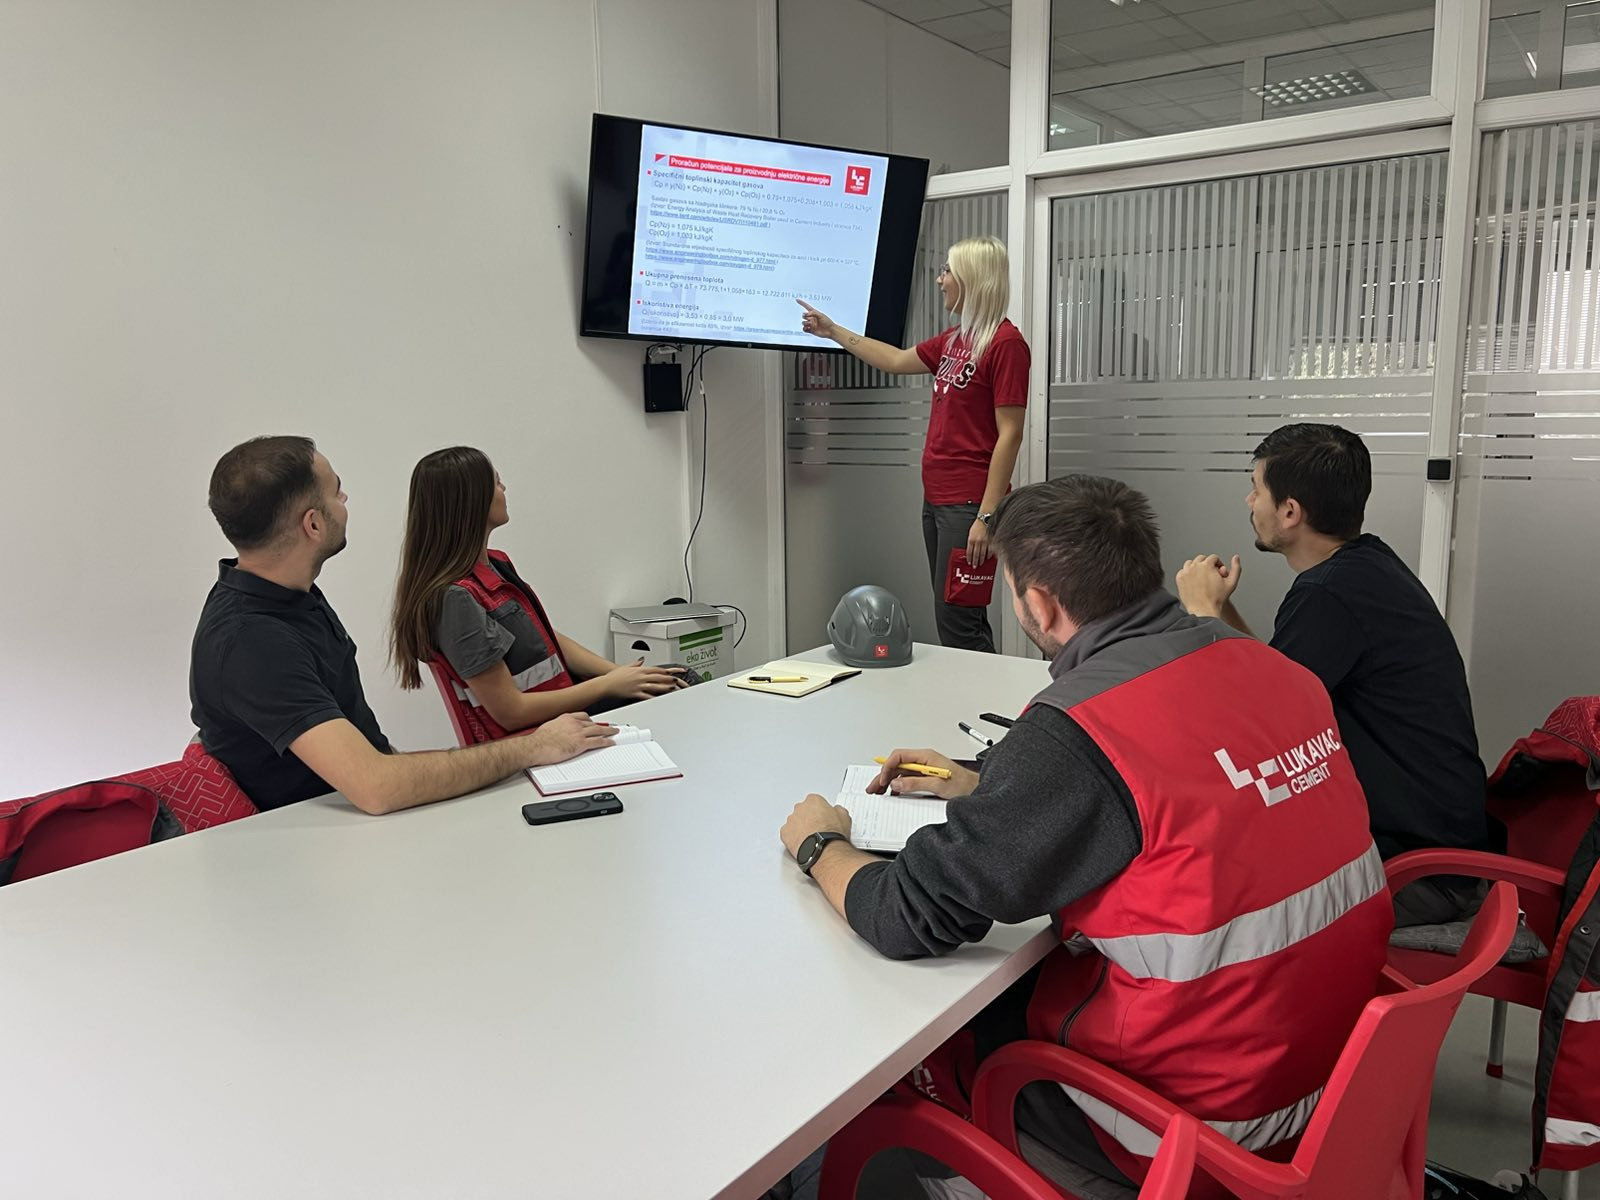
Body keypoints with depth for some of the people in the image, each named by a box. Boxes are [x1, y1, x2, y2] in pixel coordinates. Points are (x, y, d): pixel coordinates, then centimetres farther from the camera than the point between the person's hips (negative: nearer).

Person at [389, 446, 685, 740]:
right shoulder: (455, 597, -21)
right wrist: (608, 684, -13)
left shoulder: (496, 564, 8)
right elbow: (509, 711, -20)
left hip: (564, 702, 9)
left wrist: (620, 673, -1)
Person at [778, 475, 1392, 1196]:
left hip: (1214, 1108, -7)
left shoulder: (1077, 728, -27)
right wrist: (985, 786, 17)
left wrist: (820, 845, 0)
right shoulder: (1268, 664, -3)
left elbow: (910, 918, -20)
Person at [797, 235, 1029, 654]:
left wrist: (986, 516, -20)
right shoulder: (955, 340, 14)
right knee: (954, 619, 11)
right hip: (936, 499, 9)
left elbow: (1009, 436, -16)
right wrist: (833, 331, 35)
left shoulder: (1005, 344, -12)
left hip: (968, 504, -9)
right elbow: (897, 360, 31)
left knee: (959, 626, -8)